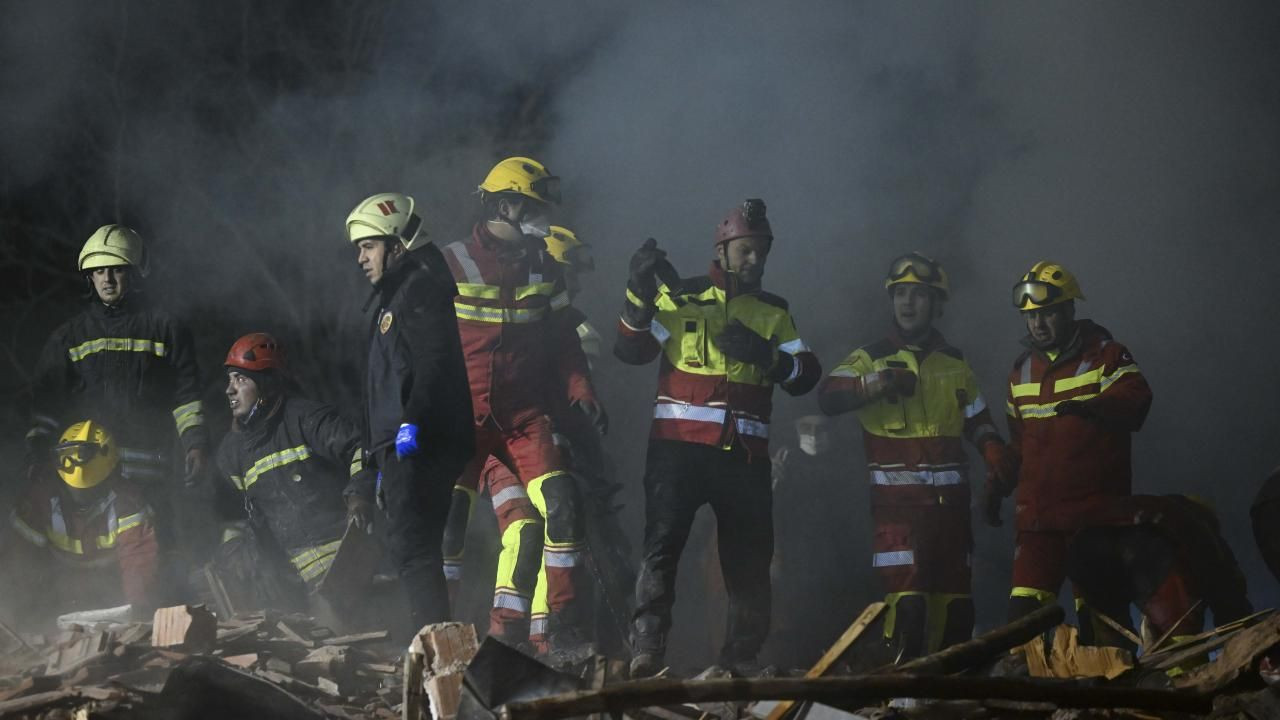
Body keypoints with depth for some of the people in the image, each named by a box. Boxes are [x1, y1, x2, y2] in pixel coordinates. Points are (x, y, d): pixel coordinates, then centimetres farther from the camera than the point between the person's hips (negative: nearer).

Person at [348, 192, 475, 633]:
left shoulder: (422, 287, -6)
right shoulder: (395, 295, 26)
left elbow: (434, 362, -20)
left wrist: (412, 420, -30)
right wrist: (380, 460, 28)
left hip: (417, 446, -11)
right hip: (401, 449, 11)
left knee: (410, 545, -16)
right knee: (411, 547, 10)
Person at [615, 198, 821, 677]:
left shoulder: (773, 311, 18)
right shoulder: (681, 297, 9)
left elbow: (806, 375, 8)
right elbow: (631, 351, 0)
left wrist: (766, 355, -11)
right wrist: (640, 294, -14)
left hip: (744, 453, 3)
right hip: (679, 443, -3)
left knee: (750, 554, 5)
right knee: (662, 543, -13)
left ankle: (744, 656, 16)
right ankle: (646, 646, -13)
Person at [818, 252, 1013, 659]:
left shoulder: (954, 363, 16)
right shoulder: (871, 359, 3)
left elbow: (977, 421, 24)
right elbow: (829, 398, -12)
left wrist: (994, 453, 3)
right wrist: (877, 383, -28)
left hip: (950, 500, 5)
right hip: (898, 501, -4)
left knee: (956, 602, 7)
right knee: (907, 601, -16)